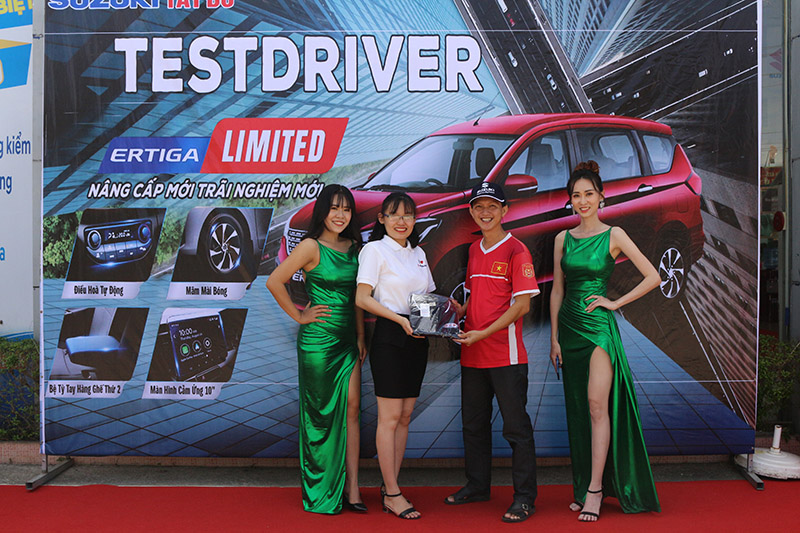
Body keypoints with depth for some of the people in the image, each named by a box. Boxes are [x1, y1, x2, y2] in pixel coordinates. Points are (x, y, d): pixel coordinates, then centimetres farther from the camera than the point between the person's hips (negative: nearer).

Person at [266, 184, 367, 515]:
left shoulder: (352, 247, 10)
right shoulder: (312, 246, -10)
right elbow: (275, 281, -13)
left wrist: (361, 336, 9)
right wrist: (299, 316, -8)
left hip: (348, 339, 6)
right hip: (318, 340, -6)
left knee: (351, 409, 4)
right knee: (321, 413, 3)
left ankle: (351, 489, 10)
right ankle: (320, 492, 16)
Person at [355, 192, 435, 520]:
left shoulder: (418, 253, 16)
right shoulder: (374, 250, -4)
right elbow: (362, 298, -12)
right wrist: (400, 319, -21)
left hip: (417, 339, 7)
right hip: (388, 336, -7)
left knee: (405, 416, 8)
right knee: (390, 416, -4)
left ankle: (389, 486, 17)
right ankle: (393, 494, 3)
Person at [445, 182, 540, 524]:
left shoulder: (516, 250, -9)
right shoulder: (474, 250, 13)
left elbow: (522, 305, -14)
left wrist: (482, 333, -19)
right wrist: (460, 310, 3)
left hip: (506, 354, -7)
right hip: (472, 355, 7)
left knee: (516, 427, 0)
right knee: (473, 424, 16)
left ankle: (524, 498, 10)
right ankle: (477, 486, 32)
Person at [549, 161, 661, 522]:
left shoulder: (613, 235, -2)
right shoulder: (563, 239, 8)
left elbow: (653, 277, -3)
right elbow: (557, 290, 10)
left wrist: (616, 302, -6)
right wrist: (554, 337, 6)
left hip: (600, 327, -4)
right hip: (570, 328, 4)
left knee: (597, 404, -10)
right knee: (578, 410, 8)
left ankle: (595, 489, -3)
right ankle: (583, 488, 18)